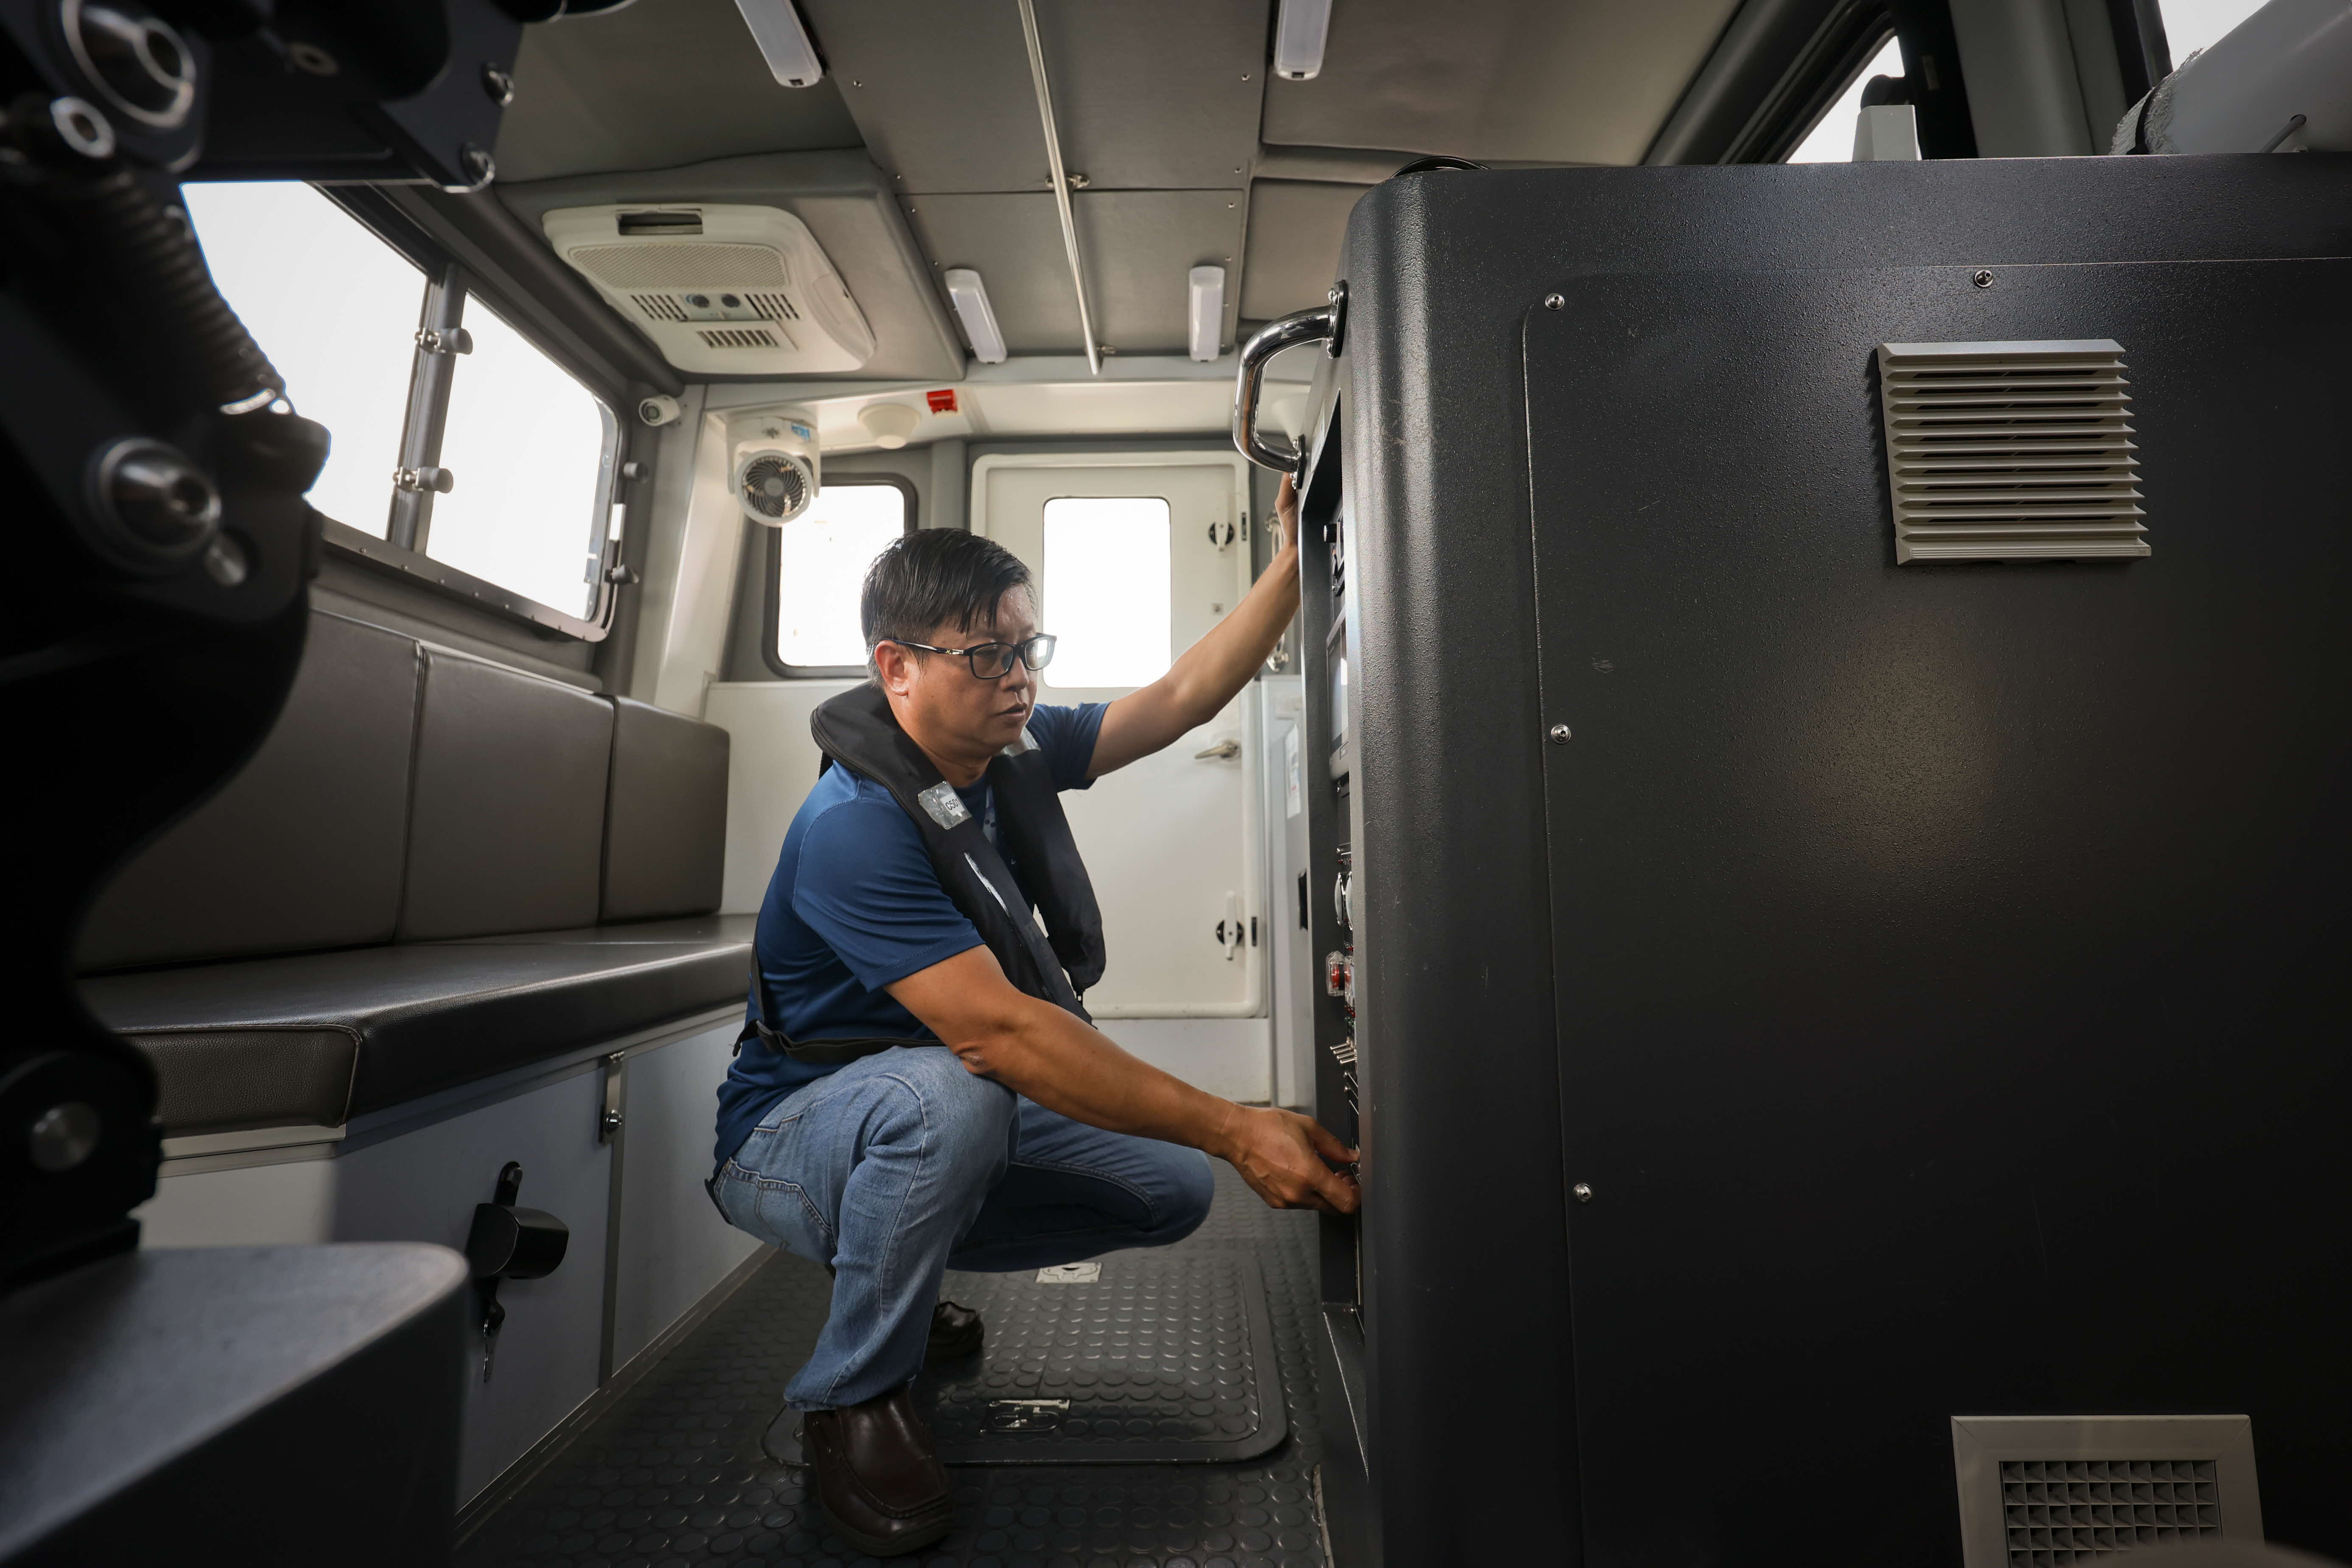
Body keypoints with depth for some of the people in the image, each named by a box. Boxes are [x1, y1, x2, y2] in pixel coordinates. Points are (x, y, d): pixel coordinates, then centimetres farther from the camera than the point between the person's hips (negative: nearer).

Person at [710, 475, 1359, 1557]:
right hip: (793, 1137, -7)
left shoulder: (1014, 751, -5)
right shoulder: (855, 826, -30)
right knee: (949, 1097, -40)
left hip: (948, 1120, 7)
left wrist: (1292, 567, -12)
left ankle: (893, 1276, 17)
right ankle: (851, 1397, -9)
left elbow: (1181, 698, -3)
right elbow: (999, 1029, -38)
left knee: (1171, 1188, -3)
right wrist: (1235, 1130, -39)